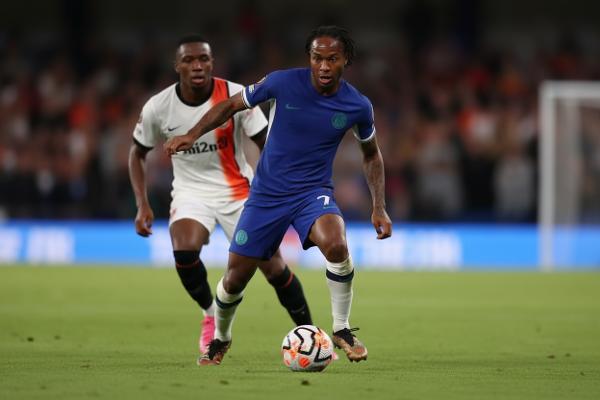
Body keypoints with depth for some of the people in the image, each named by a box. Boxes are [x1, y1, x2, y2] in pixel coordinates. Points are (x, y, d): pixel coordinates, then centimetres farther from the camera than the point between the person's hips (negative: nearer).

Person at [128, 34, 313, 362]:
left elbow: (268, 145, -9)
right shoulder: (158, 108, -13)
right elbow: (137, 153, 4)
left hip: (237, 189, 0)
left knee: (273, 266, -5)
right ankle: (211, 314, -1)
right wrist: (142, 205, -5)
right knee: (184, 249, -29)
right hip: (191, 191, 0)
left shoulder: (236, 97, -17)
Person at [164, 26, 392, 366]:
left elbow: (372, 155, 10)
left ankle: (342, 330, -13)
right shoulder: (283, 82, -14)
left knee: (336, 245, -34)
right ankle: (220, 340, 35)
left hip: (314, 191, -1)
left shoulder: (357, 106, -9)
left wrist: (379, 208, 4)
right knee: (236, 277, 2)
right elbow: (232, 105, 1)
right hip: (267, 194, 1)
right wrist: (194, 134, -12)